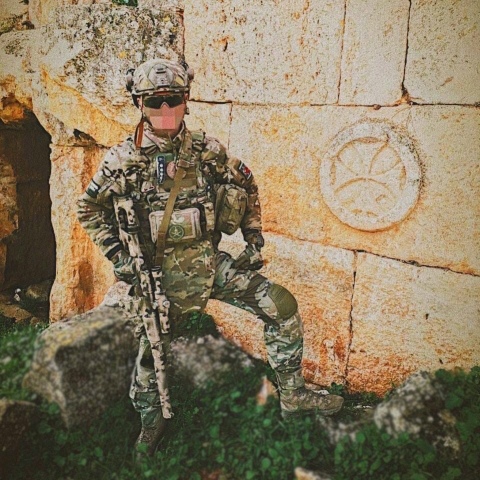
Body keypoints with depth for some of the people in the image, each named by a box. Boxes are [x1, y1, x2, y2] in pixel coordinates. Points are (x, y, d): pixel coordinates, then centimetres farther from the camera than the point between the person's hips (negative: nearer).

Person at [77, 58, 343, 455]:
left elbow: (246, 184, 11)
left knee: (283, 306, -5)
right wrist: (118, 255, -6)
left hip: (211, 261, 2)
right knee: (151, 351, 10)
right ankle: (151, 423, 42)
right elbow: (90, 209, 3)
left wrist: (255, 239, 7)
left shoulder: (206, 150, -3)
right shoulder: (125, 159, -8)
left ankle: (293, 394, 13)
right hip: (164, 275, -2)